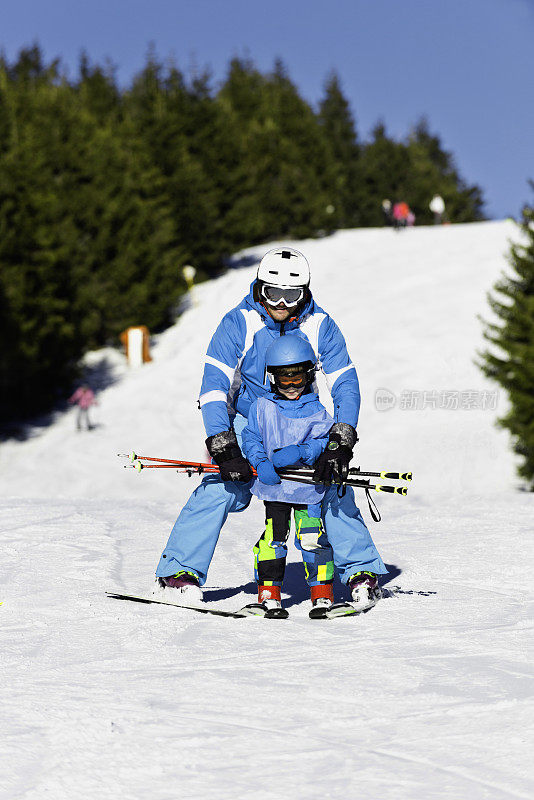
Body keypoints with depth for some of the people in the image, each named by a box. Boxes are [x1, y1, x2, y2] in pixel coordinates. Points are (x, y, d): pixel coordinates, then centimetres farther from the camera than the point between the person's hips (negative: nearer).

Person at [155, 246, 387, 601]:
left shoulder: (320, 326, -15)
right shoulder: (239, 323, -20)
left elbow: (346, 385, -16)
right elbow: (214, 386, -24)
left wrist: (340, 444, -30)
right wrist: (224, 447, -36)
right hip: (246, 422, -2)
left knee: (333, 484, -14)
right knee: (222, 487, -21)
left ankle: (360, 571, 1)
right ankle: (180, 570, -12)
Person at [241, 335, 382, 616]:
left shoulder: (316, 411, 1)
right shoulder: (263, 407, 5)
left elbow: (323, 443, -6)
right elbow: (251, 438, 7)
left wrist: (300, 452, -24)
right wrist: (261, 463, -10)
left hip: (307, 487, -1)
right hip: (273, 485, 1)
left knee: (311, 537, -5)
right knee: (273, 536, -2)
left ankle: (322, 592, 7)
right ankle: (268, 592, 8)